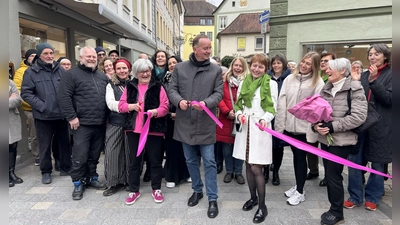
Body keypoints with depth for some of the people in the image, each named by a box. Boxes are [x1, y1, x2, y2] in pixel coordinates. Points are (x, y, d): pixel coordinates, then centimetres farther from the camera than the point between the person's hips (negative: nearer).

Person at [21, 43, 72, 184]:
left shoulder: (60, 70, 7)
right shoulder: (32, 71, -2)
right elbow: (26, 93, -4)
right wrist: (41, 106, -14)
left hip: (62, 114, 3)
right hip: (43, 116, -3)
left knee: (65, 142, 12)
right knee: (45, 145, 7)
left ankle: (65, 168, 28)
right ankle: (46, 172, 23)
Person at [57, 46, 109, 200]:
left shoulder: (102, 76, 16)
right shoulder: (71, 74, -3)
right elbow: (63, 96, -11)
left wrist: (107, 116, 12)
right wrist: (72, 117, -15)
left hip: (100, 123, 6)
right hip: (82, 124, -5)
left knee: (94, 155, 15)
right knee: (80, 156, 0)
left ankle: (91, 178, 30)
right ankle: (78, 183, 15)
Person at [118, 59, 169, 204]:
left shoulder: (158, 87, 0)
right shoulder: (129, 87, 9)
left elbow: (165, 107, -6)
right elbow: (120, 105, 7)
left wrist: (155, 111, -25)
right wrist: (131, 106, -13)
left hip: (154, 130, -2)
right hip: (133, 129, 3)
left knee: (155, 160, 8)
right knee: (134, 161, 12)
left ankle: (156, 189, 25)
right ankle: (134, 191, 26)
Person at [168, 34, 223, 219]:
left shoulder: (216, 70, 0)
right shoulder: (179, 68, 3)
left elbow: (218, 93, -3)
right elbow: (172, 89, 3)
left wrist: (206, 103, -22)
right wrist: (179, 101, -18)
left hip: (206, 124, -2)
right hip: (185, 123, 2)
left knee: (209, 162, 3)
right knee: (191, 160, 15)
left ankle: (212, 199, 16)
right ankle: (197, 190, 35)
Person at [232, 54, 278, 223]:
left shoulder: (271, 84, -2)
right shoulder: (243, 83, 10)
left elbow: (272, 108, -5)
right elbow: (238, 104, 13)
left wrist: (264, 119, -25)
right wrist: (239, 114, -9)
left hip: (260, 129, -4)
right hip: (245, 127, 5)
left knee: (256, 168, -5)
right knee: (248, 165, 12)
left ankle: (262, 206, 10)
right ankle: (253, 198, 31)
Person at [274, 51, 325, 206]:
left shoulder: (318, 82, -6)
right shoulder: (289, 79, 4)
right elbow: (281, 103, 2)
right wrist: (279, 125, -2)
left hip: (305, 128, -4)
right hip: (289, 126, 4)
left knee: (301, 157, 5)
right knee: (295, 156, 17)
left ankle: (300, 192, 21)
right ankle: (297, 186, 34)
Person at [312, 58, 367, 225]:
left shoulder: (354, 88, -9)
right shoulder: (326, 89, 10)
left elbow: (359, 116, -18)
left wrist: (332, 126, -20)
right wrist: (315, 125, -9)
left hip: (341, 141, -6)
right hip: (325, 139, 6)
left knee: (333, 175, -1)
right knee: (329, 175, 13)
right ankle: (334, 209, 29)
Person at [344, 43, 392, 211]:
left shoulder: (391, 74, 0)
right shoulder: (365, 75, 12)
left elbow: (389, 99, -13)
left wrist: (373, 81, -19)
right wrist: (355, 82, -4)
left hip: (380, 125, -3)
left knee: (377, 163, 9)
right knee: (354, 159, 3)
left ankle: (372, 197, 26)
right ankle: (355, 196, 17)